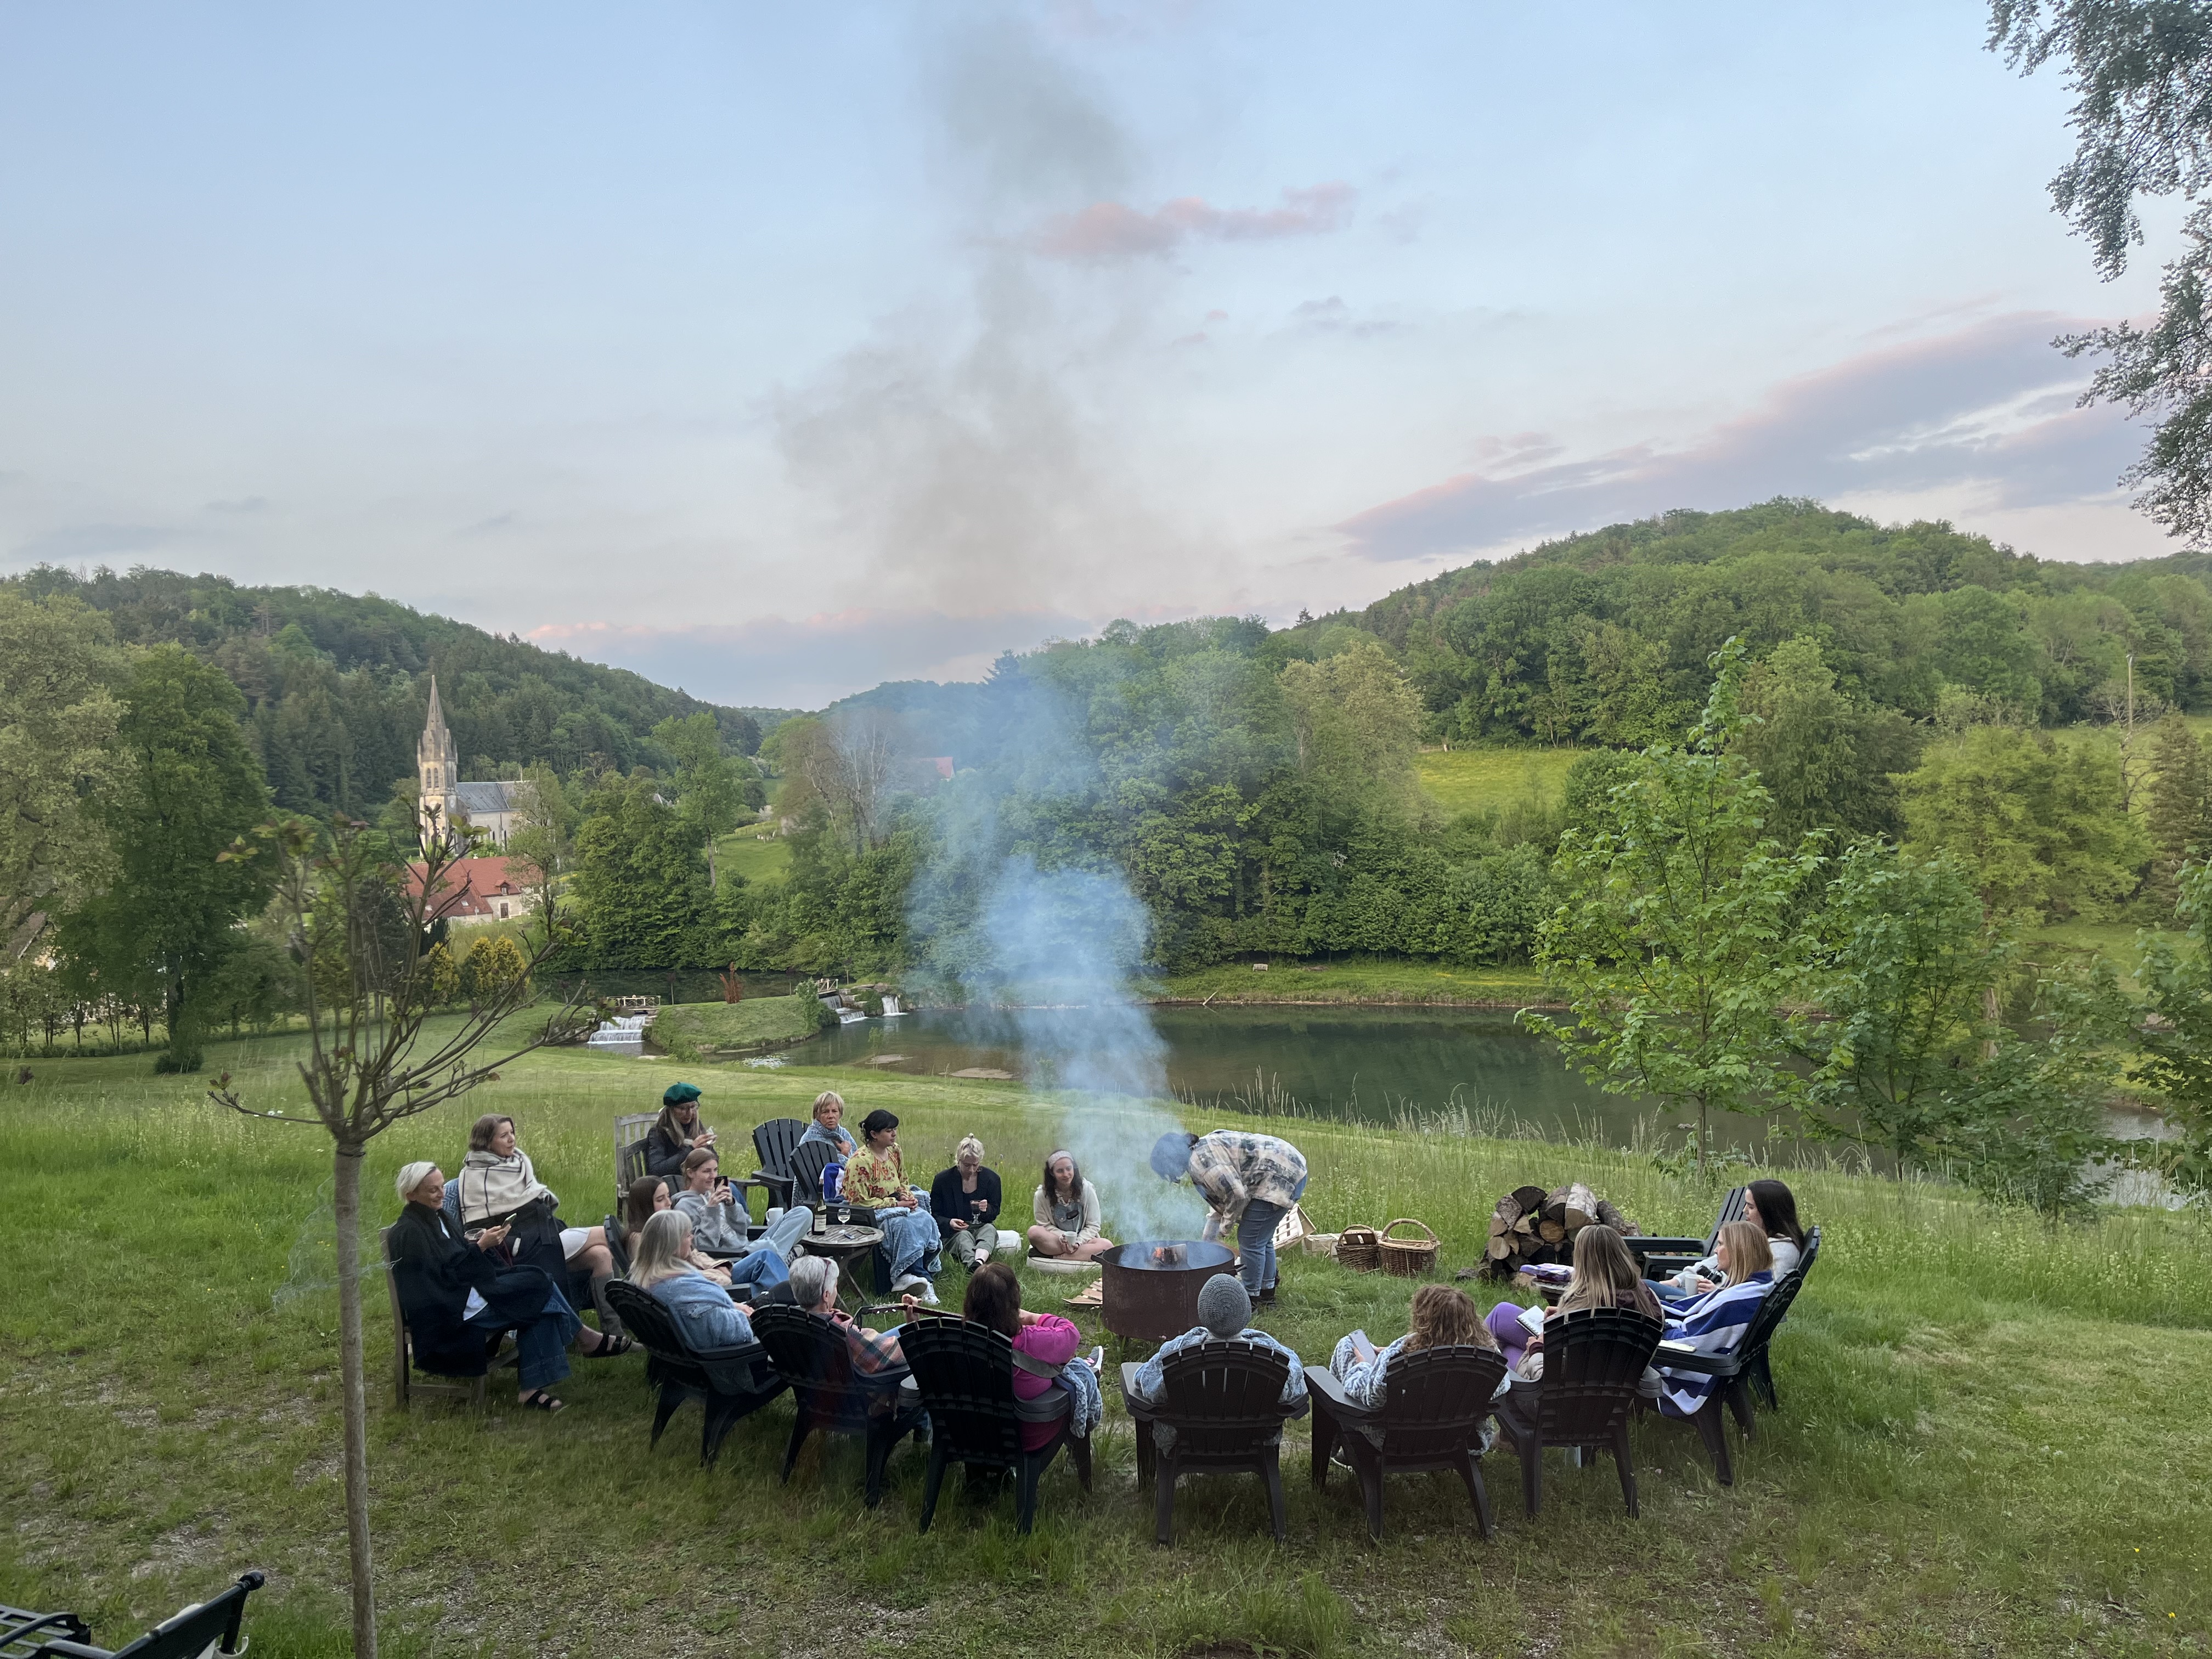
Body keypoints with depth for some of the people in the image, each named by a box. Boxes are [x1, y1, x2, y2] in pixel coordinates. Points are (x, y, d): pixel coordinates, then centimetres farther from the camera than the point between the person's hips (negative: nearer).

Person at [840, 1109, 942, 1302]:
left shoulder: (894, 1150, 4)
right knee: (905, 1224, -32)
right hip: (868, 1214, -8)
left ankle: (909, 1276, -20)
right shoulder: (860, 1161, -20)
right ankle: (922, 1278, -21)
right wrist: (896, 1203, -20)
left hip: (894, 1204, 8)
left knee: (926, 1220, -20)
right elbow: (861, 1202, -20)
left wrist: (909, 1196, -5)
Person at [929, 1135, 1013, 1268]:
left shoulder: (991, 1178, 2)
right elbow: (933, 1214, 2)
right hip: (953, 1233, -1)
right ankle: (974, 1267, -68)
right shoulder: (943, 1179, -3)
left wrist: (986, 1209, -15)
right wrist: (949, 1223, -20)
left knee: (990, 1228, -32)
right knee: (963, 1236, -35)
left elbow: (994, 1213, 10)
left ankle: (979, 1261, -65)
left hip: (982, 1228, 1)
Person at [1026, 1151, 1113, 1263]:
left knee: (1107, 1245, -29)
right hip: (1054, 1240, 0)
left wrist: (1078, 1242, -19)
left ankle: (1057, 1256, -29)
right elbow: (1045, 1225, -3)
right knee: (1034, 1232, -32)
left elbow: (1093, 1226, -4)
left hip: (1083, 1240, 0)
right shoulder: (1042, 1195, -7)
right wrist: (1062, 1238, -21)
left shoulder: (1087, 1190, -7)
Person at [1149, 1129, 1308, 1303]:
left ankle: (1251, 1299, 8)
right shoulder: (1207, 1150, 18)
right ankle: (1267, 1293, 33)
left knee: (1250, 1241, -2)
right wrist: (1206, 1240, 25)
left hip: (1280, 1177, -11)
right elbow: (1222, 1201, 25)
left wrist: (1225, 1226, -2)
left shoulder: (1199, 1160, -14)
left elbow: (1237, 1195, -19)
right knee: (1262, 1239, 22)